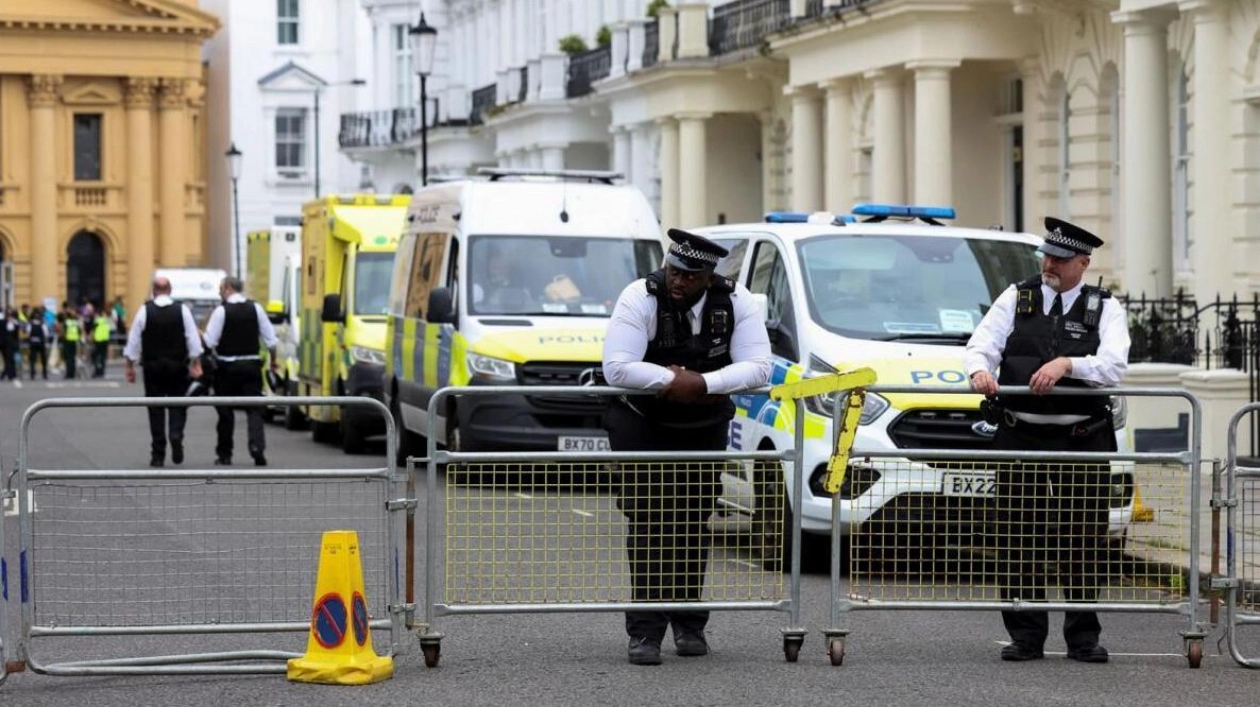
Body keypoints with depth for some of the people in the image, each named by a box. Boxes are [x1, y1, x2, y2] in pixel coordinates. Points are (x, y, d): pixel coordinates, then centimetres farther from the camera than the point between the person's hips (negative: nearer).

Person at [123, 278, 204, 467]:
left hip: (152, 366, 0)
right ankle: (176, 436, -18)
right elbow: (193, 339, -3)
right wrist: (196, 363, 3)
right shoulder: (182, 311, -2)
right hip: (178, 366, 0)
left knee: (155, 409, 6)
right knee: (177, 405, 10)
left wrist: (129, 365, 5)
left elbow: (133, 340, -2)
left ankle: (158, 455, 5)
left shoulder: (144, 311, -4)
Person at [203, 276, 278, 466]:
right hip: (251, 365, 2)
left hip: (227, 366, -2)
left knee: (225, 411, 9)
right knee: (254, 409, 0)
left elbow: (210, 341, -12)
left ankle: (224, 454, 16)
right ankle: (257, 447, -21)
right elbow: (270, 339, 2)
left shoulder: (221, 311, -9)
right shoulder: (255, 308, 2)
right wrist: (273, 360, 15)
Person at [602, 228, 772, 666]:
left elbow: (759, 367, -21)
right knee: (648, 525, -10)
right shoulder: (640, 298, -21)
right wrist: (671, 379, -30)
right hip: (642, 427, -3)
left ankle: (689, 624, 19)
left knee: (694, 524, 7)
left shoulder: (735, 302, -13)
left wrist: (702, 383, -32)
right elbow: (616, 368, -29)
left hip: (705, 428, 3)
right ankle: (645, 631, -10)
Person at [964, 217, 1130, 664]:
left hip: (1082, 440, -1)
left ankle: (1083, 636, 12)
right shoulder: (1016, 298, 9)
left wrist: (1067, 364, -28)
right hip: (1020, 438, 1)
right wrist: (979, 369, -25)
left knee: (1084, 540, 3)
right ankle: (1025, 636, 9)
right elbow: (981, 344, -2)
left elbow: (1113, 366, -11)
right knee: (1019, 539, 1)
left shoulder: (1105, 309, 4)